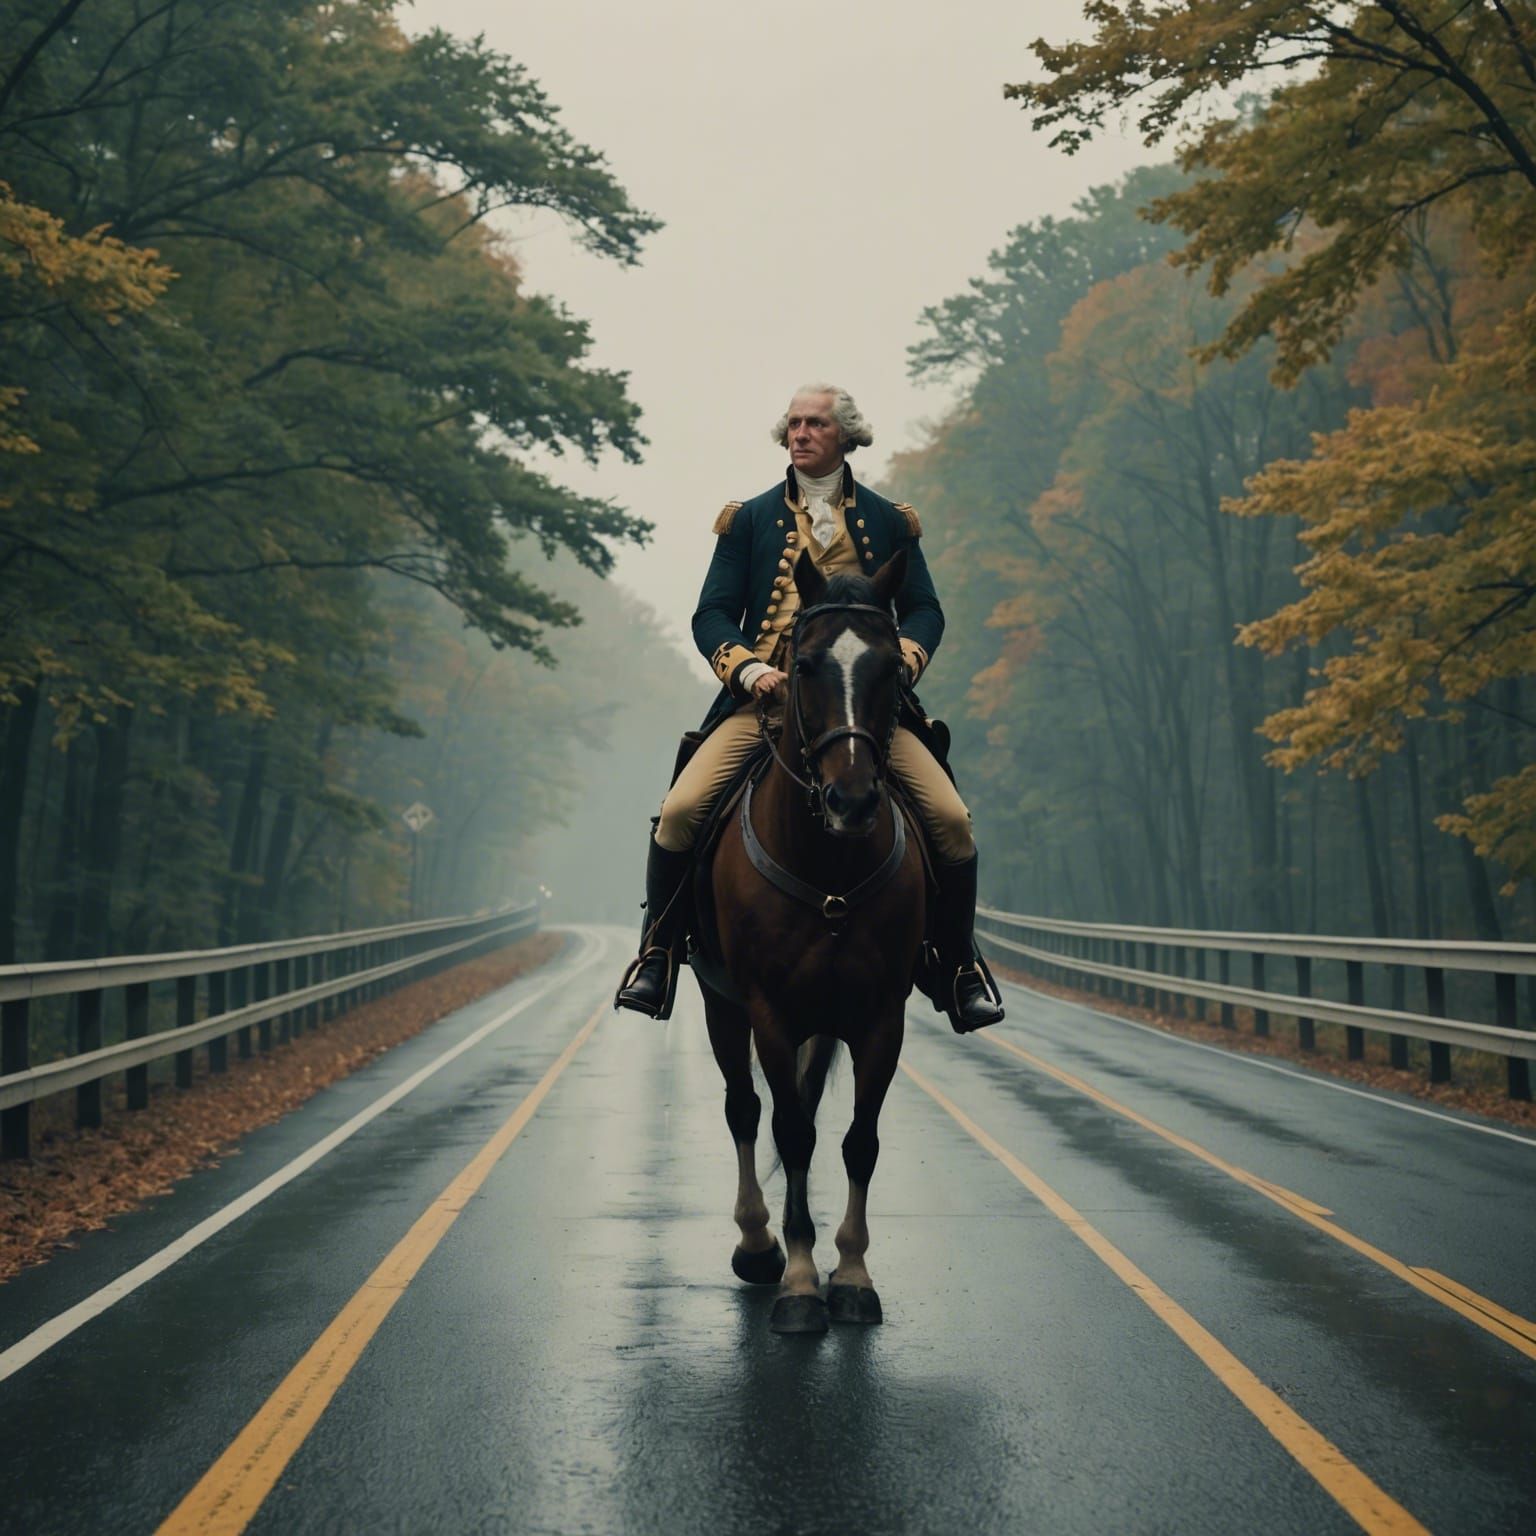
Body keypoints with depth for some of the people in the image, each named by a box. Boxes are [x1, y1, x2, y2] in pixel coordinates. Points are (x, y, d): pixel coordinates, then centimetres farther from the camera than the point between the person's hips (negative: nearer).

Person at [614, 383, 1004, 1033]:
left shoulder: (888, 520, 16)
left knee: (951, 819, -16)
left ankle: (959, 967, 4)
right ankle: (658, 954, -2)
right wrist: (746, 668, -11)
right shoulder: (749, 519, 13)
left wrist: (901, 660, -8)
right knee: (680, 810, -21)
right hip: (765, 697, 0)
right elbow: (712, 615, 9)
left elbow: (924, 609, 14)